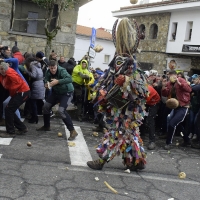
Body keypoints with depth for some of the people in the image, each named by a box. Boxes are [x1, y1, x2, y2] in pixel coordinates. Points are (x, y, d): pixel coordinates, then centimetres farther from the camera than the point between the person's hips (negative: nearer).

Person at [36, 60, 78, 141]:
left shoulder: (62, 71, -29)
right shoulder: (48, 72, -10)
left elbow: (70, 79, -44)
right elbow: (46, 79, 4)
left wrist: (58, 81, -50)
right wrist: (46, 83, -20)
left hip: (66, 93, -8)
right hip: (56, 92, 8)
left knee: (61, 110, -25)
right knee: (46, 106, 10)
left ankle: (73, 131, -18)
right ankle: (46, 126, 34)